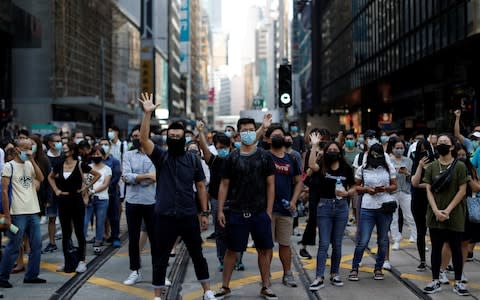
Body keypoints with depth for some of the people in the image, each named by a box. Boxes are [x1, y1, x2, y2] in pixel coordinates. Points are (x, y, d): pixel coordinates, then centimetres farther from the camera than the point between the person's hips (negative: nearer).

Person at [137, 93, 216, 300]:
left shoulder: (193, 160, 3)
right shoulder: (160, 157, 0)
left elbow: (201, 187, 7)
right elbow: (144, 139, -15)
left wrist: (204, 213, 3)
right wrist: (148, 114, -24)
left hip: (189, 216, 1)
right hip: (164, 217, -1)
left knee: (197, 254, 12)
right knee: (160, 258, 6)